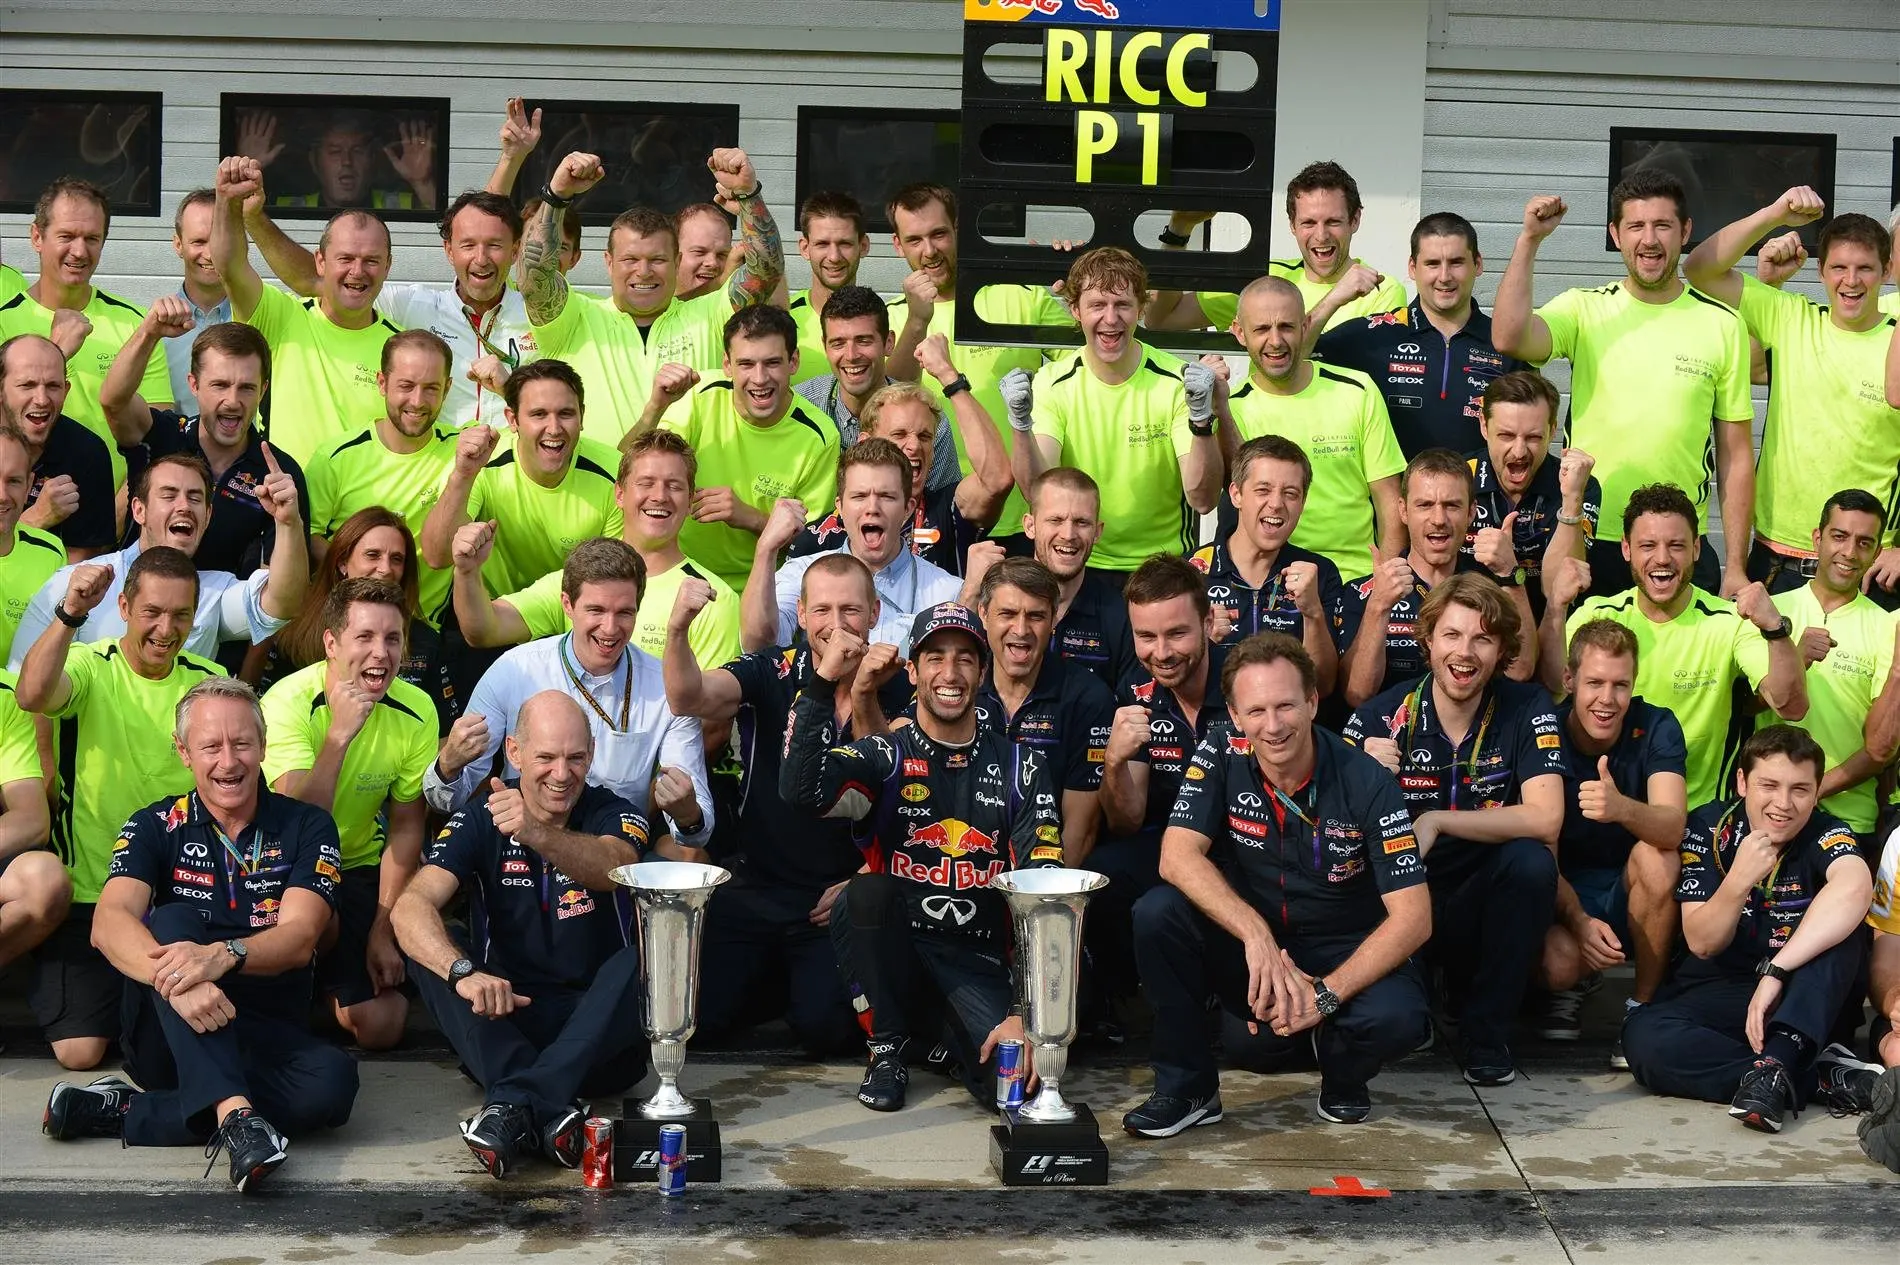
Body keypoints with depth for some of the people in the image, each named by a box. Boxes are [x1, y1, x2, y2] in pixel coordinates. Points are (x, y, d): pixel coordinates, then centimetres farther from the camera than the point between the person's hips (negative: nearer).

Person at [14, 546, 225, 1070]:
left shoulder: (210, 682, 5)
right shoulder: (92, 669, -6)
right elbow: (32, 695, -30)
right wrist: (71, 614, -45)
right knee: (79, 1049, -11)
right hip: (90, 894, -3)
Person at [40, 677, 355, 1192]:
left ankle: (127, 1112, -27)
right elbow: (110, 921, -16)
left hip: (267, 1038, 0)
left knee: (333, 1080, -32)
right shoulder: (155, 826, 3)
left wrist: (224, 955, -34)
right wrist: (170, 976, -38)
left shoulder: (306, 828, 3)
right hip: (170, 1040, 0)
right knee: (173, 922, -29)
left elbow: (299, 937, -12)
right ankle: (234, 1113, -44)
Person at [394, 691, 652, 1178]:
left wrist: (536, 833, -48)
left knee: (644, 961, -29)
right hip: (503, 1027, 1)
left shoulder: (615, 815, -2)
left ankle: (515, 1104, -41)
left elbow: (612, 868, -28)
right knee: (432, 948, -23)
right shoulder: (479, 820, -1)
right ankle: (548, 1110, -40)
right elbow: (411, 907, -18)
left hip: (596, 1032, -1)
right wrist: (462, 972, -38)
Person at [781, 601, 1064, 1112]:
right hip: (895, 947, 1)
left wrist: (1025, 1013, -16)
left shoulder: (1020, 767, 2)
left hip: (978, 959, -1)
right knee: (868, 892, -32)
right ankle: (887, 1048, -7)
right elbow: (800, 791, -23)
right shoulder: (883, 757, -1)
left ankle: (947, 1032, 9)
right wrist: (822, 682, -29)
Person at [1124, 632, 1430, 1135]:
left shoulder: (1363, 782, -17)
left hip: (1343, 956, -2)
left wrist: (1326, 994, -29)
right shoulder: (1221, 758, -10)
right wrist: (1257, 934, -34)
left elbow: (1413, 917, -20)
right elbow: (1178, 856, -21)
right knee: (1157, 914, -26)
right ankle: (1188, 1086, -8)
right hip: (1245, 946, 2)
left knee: (1396, 1017, -34)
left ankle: (1343, 1075, 5)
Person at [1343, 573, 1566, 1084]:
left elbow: (1545, 819, -20)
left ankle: (1486, 1031, -10)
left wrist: (1436, 821, -23)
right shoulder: (1381, 717, -7)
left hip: (1484, 908, 1)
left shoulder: (1527, 708, -7)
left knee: (1533, 861, -31)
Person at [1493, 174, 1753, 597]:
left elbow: (1736, 455, 5)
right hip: (1585, 547, -1)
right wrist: (1530, 238, -18)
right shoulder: (1583, 309, 2)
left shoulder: (1722, 324, 4)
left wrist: (1736, 566, 1)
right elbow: (1508, 338, -20)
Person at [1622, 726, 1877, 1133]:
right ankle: (1819, 1079, -30)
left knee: (1840, 930, -29)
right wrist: (1740, 879, -28)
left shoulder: (1824, 835, -10)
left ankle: (1774, 1066, -39)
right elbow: (1703, 944, -9)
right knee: (1643, 1036, -31)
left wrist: (1775, 972, -41)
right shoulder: (1707, 827, -7)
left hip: (1805, 1002, -1)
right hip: (1716, 990, 1)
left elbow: (1854, 887, -35)